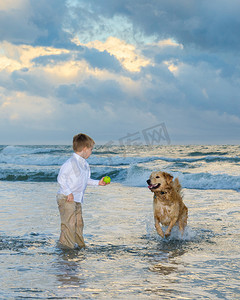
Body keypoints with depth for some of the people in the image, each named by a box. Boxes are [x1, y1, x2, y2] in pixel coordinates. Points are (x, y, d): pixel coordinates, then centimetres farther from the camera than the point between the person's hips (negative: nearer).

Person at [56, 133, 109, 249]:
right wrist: (68, 193, -22)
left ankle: (80, 244, 23)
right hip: (66, 199, -9)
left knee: (79, 223, 14)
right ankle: (66, 245, -4)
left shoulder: (85, 164, 12)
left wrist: (98, 182, 18)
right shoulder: (71, 163, -18)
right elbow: (61, 178, -20)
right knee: (69, 224, -10)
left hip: (78, 200, 9)